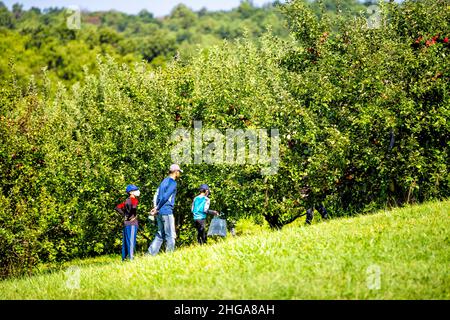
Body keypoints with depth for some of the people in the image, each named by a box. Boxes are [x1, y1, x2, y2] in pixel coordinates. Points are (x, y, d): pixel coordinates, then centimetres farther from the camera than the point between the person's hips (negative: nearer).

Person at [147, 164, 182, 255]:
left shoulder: (164, 181, 18)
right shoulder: (173, 183, -10)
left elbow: (157, 195, 15)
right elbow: (165, 197, -17)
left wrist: (156, 208, 7)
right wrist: (157, 208, -10)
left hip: (159, 213, 9)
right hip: (167, 212, -9)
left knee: (160, 235, 11)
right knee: (170, 236, -3)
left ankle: (150, 254, 5)